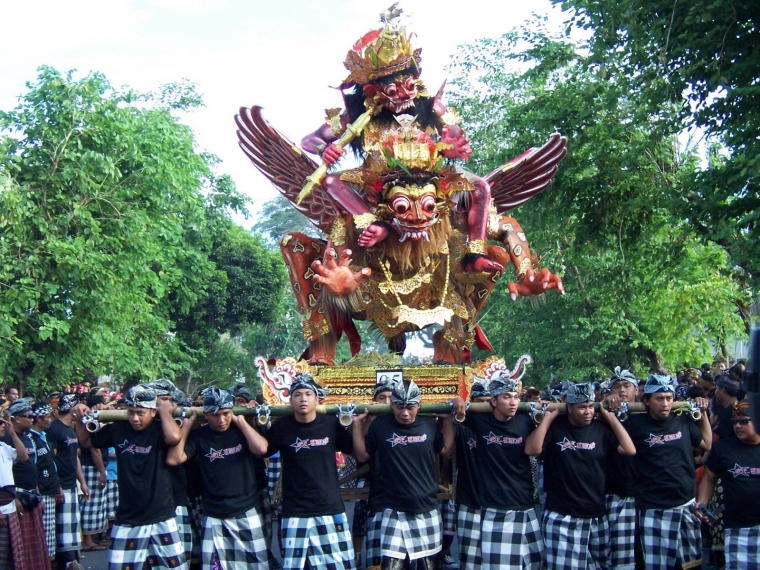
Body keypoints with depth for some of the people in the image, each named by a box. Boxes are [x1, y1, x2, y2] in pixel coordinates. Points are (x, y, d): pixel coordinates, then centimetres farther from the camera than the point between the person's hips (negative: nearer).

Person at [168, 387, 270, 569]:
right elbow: (174, 459, -10)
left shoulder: (242, 431, 0)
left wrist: (241, 421, -11)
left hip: (247, 513, -1)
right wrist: (186, 426, -5)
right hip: (213, 516, 1)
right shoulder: (198, 435, 2)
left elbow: (261, 448, -19)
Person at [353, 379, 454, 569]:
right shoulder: (380, 425, -5)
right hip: (395, 511, -3)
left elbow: (445, 451, 15)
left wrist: (448, 419, 8)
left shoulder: (429, 424, 1)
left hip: (427, 510, 3)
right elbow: (362, 455, 4)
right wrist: (357, 423, -4)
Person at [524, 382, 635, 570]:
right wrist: (547, 417, -12)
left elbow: (629, 450, -3)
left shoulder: (601, 429, 6)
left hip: (596, 517, 4)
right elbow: (531, 449, -16)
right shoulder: (555, 427, -3)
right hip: (561, 517, -4)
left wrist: (610, 417, 0)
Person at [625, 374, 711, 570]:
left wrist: (703, 413, 13)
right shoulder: (636, 424, -7)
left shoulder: (683, 421, 6)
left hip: (687, 504, 4)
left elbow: (707, 444, 20)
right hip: (654, 509, -4)